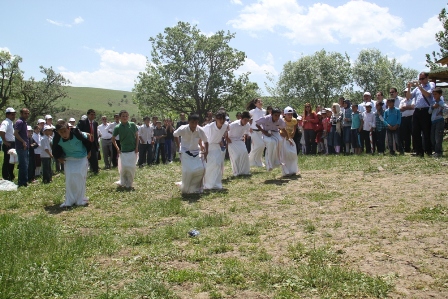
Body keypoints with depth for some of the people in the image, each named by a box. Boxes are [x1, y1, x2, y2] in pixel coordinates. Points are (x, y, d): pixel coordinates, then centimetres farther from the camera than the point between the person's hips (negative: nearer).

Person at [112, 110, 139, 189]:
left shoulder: (132, 125, -1)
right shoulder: (117, 128, -3)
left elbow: (137, 136, 7)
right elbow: (113, 139, 8)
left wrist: (137, 147, -1)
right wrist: (117, 149, 3)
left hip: (133, 151, 0)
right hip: (123, 151, 0)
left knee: (131, 168, 0)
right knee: (123, 168, -3)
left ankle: (129, 184, 15)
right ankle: (123, 182, 18)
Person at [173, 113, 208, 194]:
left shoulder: (200, 130, -17)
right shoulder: (183, 129, -21)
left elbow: (205, 141, 0)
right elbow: (175, 135, 1)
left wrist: (206, 152, -4)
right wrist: (179, 146, 2)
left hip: (196, 152, 3)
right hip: (185, 153, -3)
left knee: (201, 169, -10)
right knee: (188, 171, -15)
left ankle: (196, 188, 11)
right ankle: (185, 189, 10)